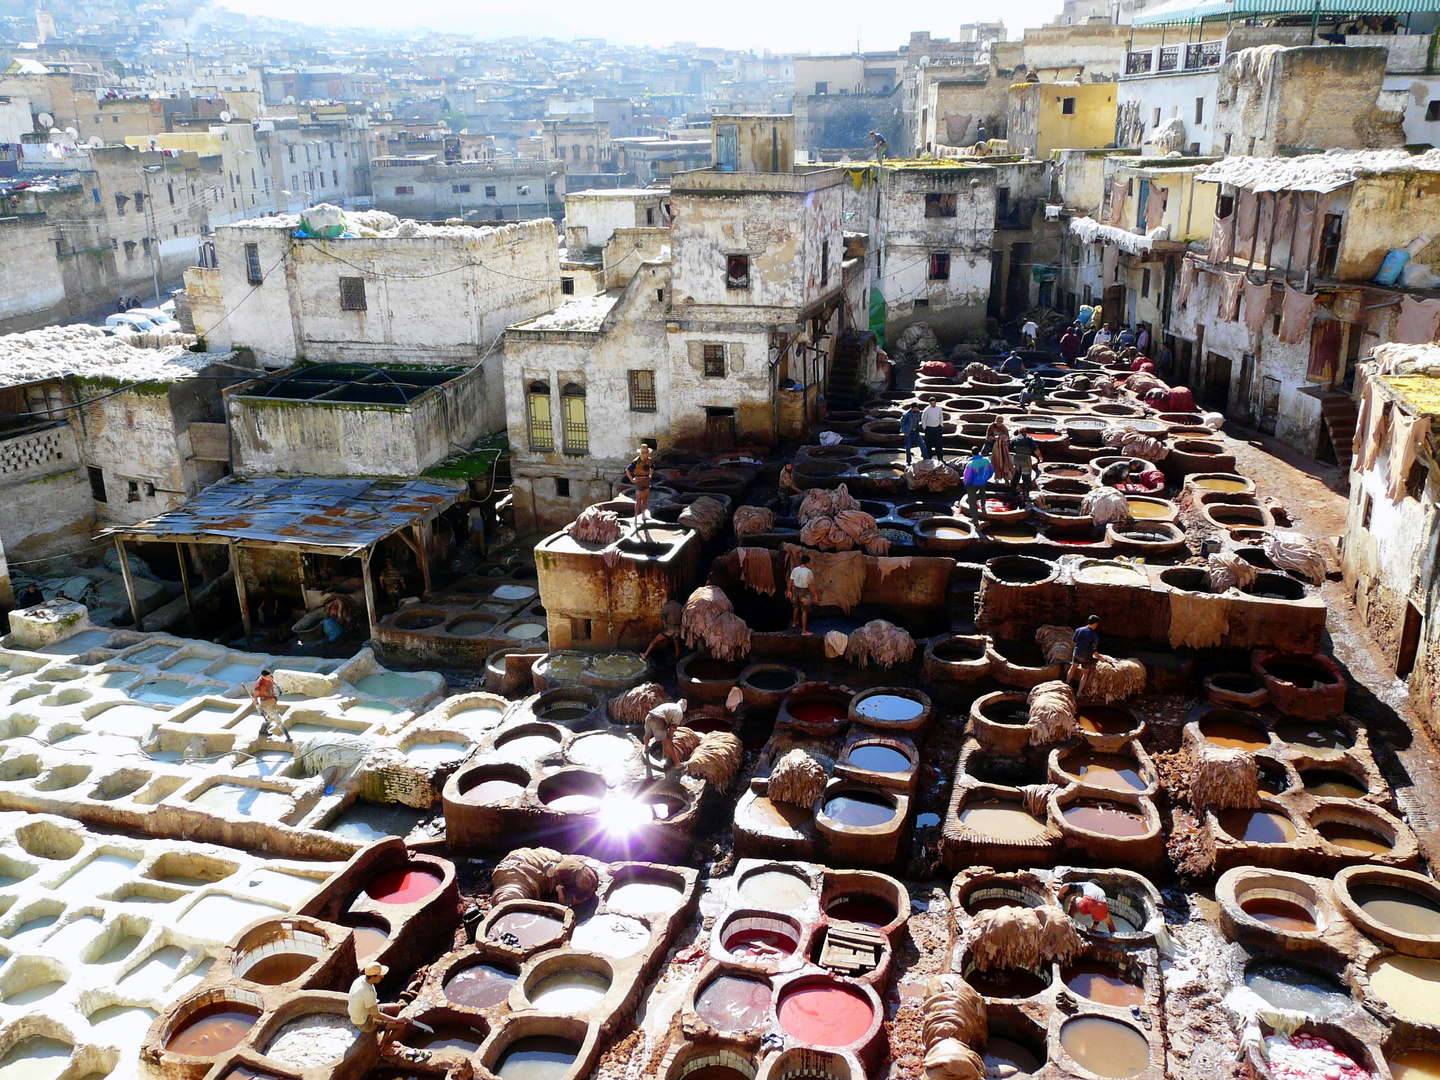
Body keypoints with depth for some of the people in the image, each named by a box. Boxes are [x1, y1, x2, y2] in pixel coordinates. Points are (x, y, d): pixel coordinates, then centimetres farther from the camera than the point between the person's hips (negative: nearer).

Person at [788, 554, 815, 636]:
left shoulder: (795, 570, -4)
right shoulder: (809, 572, -19)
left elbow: (791, 581, 4)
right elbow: (811, 585, -15)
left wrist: (789, 590, 17)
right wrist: (814, 595, -4)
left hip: (796, 590, 6)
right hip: (804, 592, -6)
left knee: (797, 607, 28)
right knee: (804, 611, 1)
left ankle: (794, 623, 48)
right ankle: (804, 631, 2)